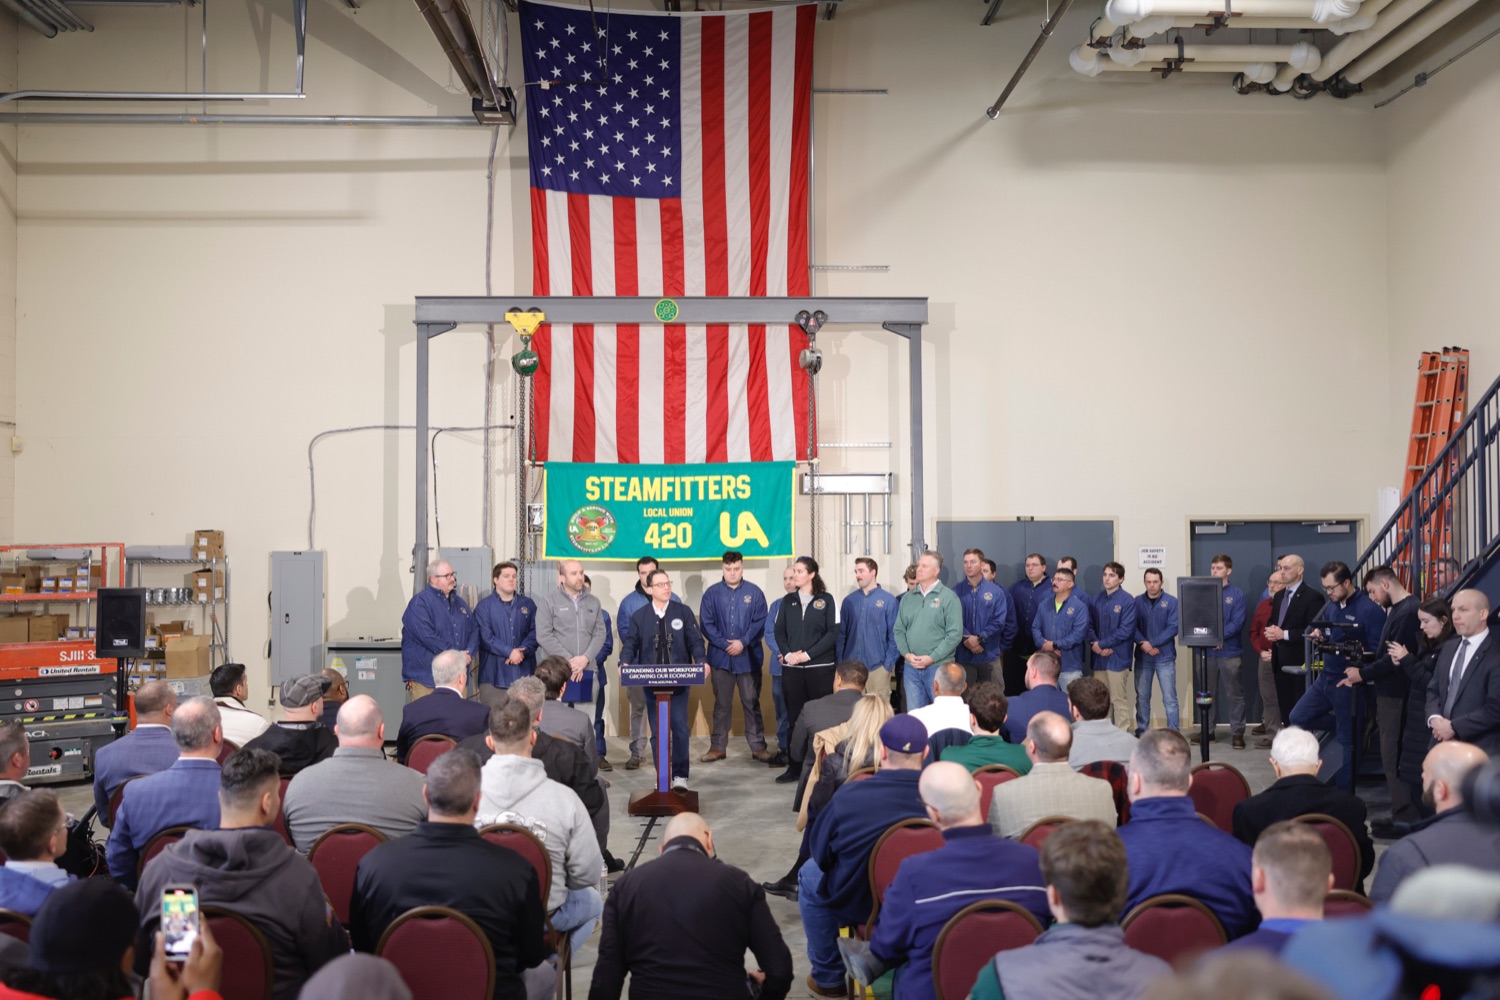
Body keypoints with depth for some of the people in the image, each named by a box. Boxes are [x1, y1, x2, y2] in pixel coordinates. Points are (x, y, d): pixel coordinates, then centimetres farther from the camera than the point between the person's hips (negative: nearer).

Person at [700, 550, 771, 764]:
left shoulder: (754, 592, 1)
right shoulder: (712, 593, 2)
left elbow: (761, 622, -3)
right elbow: (706, 624, -1)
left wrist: (743, 642, -13)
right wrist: (725, 644, -10)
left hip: (748, 657, -1)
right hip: (720, 657, 1)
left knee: (751, 702, 3)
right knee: (722, 704, 8)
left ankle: (758, 746, 9)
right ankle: (718, 747, 15)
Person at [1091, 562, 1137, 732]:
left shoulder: (1127, 601, -8)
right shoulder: (1096, 599, 9)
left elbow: (1125, 631, -13)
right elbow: (1090, 625, 8)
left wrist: (1101, 644, -12)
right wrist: (1095, 645, -8)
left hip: (1118, 657, -5)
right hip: (1099, 657, 5)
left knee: (1119, 699, -1)